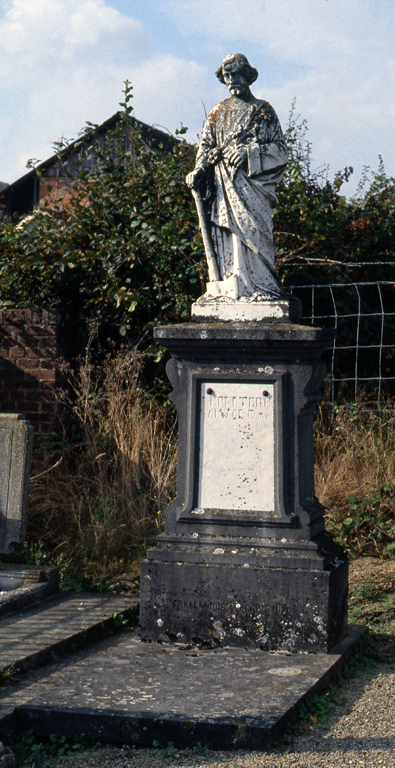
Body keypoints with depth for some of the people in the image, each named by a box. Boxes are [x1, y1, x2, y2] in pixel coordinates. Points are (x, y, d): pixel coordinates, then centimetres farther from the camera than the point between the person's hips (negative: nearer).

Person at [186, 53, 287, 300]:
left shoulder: (263, 110, 9)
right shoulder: (218, 113, 20)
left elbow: (280, 149, 3)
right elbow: (206, 145, 17)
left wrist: (248, 152, -12)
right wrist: (199, 170, -3)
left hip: (251, 182, -3)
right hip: (222, 183, 4)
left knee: (250, 229, -13)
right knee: (222, 232, -4)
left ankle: (258, 287, -13)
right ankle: (226, 287, -3)